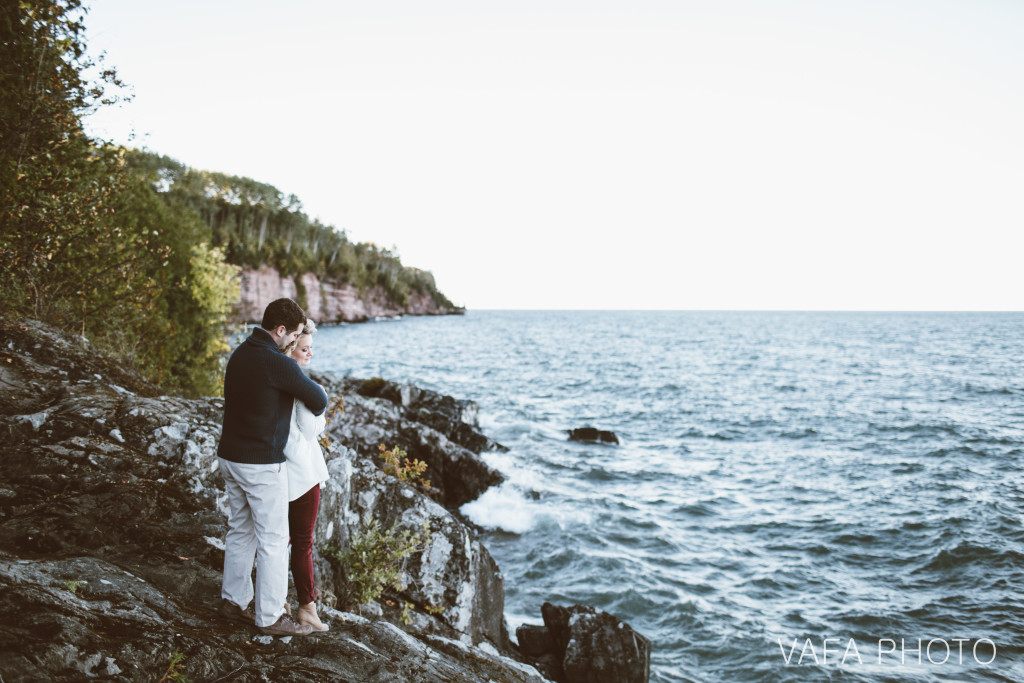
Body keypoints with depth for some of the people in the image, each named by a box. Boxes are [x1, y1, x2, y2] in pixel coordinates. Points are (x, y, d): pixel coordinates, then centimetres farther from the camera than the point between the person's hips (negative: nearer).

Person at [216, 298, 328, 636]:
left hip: (230, 456, 9)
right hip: (262, 464, -9)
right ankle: (270, 616, 11)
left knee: (240, 530, 20)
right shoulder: (279, 364, -20)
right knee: (273, 539, 3)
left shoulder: (239, 354, 7)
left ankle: (233, 600, 31)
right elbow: (318, 399, -9)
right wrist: (315, 411, 15)